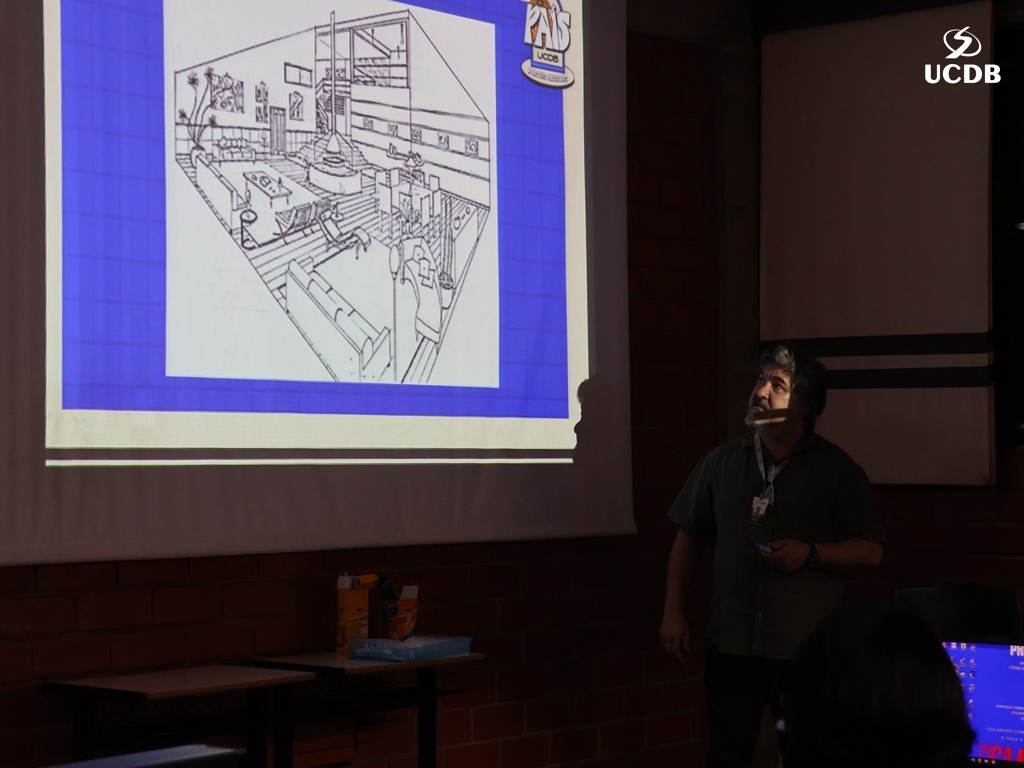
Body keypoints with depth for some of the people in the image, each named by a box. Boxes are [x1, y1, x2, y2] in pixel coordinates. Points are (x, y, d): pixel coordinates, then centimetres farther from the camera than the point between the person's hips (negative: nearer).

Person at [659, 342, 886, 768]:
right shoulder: (722, 461, 8)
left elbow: (871, 550, -2)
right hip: (731, 644, 3)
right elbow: (688, 536, 13)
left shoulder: (838, 469, -2)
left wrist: (810, 554, -17)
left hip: (807, 649, -2)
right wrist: (673, 611, 7)